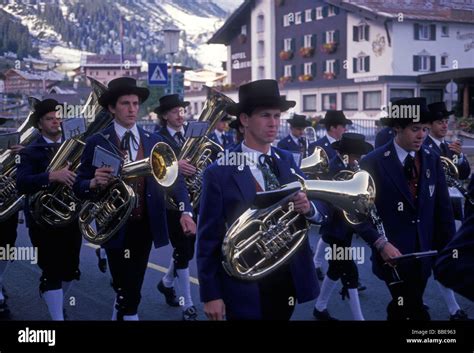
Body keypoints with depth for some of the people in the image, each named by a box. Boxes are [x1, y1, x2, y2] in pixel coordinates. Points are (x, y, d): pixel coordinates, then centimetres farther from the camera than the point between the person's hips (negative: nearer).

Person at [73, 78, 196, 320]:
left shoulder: (154, 141, 5)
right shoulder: (97, 143, -5)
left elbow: (174, 178, -2)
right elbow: (79, 187, -5)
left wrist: (185, 211, -17)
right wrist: (95, 183, -27)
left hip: (146, 226, 3)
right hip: (116, 228, -3)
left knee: (132, 288, 16)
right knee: (128, 293, -1)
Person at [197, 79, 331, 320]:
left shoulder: (287, 161, 3)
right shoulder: (219, 173, -12)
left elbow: (322, 211, 4)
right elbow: (208, 237, -9)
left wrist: (309, 208, -19)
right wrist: (210, 295, -9)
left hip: (290, 279, 5)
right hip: (246, 286, -4)